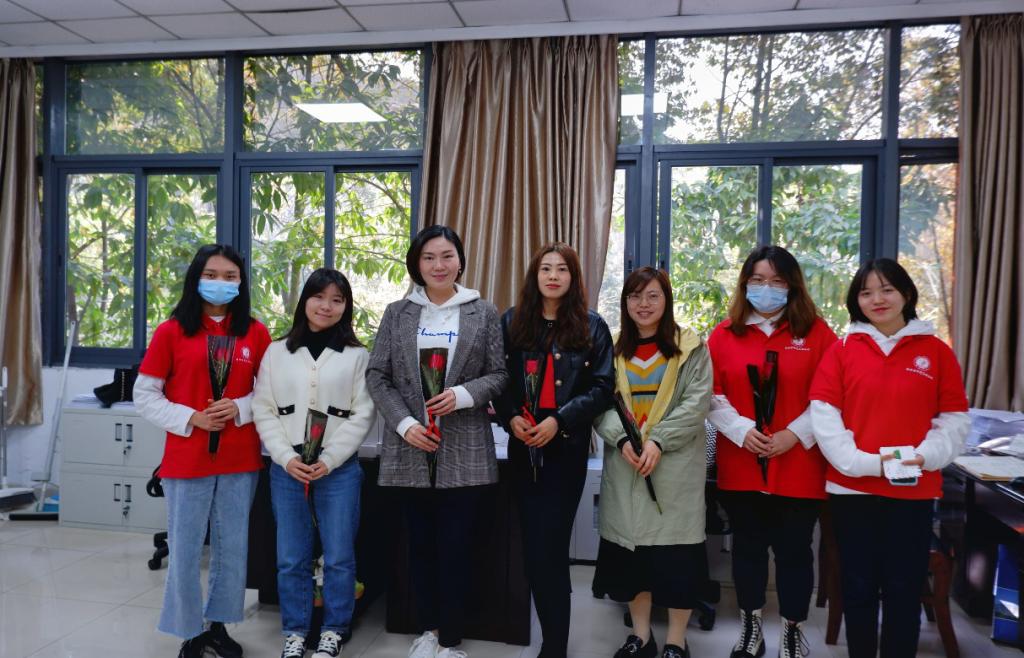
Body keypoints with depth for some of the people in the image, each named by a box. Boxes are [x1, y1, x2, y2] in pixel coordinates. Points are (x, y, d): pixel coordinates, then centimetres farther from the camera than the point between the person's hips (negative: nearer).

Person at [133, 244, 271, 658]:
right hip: (187, 460, -1)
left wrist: (240, 409, -11)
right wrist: (191, 418, -12)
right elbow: (145, 395, 0)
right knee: (185, 553, 6)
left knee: (232, 550, 12)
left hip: (241, 460, 2)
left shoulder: (256, 334, 3)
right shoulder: (171, 331, -1)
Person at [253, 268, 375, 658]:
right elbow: (263, 411, 4)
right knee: (291, 558, 10)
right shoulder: (277, 352, 8)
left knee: (339, 556, 6)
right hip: (286, 468, 2)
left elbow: (362, 414, -2)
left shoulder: (357, 355, 3)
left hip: (339, 468, -1)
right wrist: (287, 458, -8)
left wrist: (328, 460, -10)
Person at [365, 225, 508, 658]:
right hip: (411, 448, 2)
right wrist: (404, 423, -9)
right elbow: (376, 375, 3)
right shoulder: (397, 313, 7)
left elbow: (500, 374, 3)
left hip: (464, 451, -2)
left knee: (455, 548, 3)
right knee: (421, 545, 12)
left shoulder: (484, 313, 4)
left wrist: (464, 394, -15)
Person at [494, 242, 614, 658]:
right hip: (522, 447, 3)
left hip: (566, 448, -3)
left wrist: (559, 420, -14)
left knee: (550, 547, -5)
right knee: (534, 547, 10)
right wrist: (510, 416, -10)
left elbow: (603, 387, -4)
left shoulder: (591, 326, 1)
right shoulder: (512, 321, 7)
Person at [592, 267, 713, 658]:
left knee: (676, 552, 0)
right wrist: (622, 439, -15)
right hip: (624, 464, 3)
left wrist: (658, 441, -18)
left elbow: (696, 404, -8)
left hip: (676, 465, -3)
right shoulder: (613, 350, 9)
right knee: (631, 547, 9)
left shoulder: (691, 347, 1)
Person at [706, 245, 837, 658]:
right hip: (740, 466, 2)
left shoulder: (816, 331, 0)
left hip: (799, 466, -1)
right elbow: (712, 396, 0)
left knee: (793, 550, 9)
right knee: (747, 547, 14)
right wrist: (741, 430, -13)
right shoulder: (724, 334, 3)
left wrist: (794, 435, -13)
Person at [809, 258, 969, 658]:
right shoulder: (842, 350, 2)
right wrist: (860, 461, -16)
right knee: (858, 587, 11)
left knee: (904, 590, 9)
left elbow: (955, 419, 4)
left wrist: (925, 456, -13)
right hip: (851, 487, 0)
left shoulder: (936, 352, 4)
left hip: (914, 490, 0)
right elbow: (823, 413, -5)